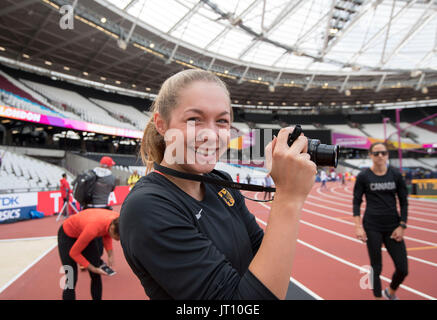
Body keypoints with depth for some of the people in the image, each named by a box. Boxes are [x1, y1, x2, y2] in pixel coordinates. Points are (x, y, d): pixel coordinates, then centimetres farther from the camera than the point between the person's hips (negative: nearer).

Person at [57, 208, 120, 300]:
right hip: (67, 235, -6)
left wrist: (110, 255, -12)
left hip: (84, 232, 6)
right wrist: (93, 269, -21)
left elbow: (106, 234, -1)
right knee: (71, 279, -11)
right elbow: (74, 253, -24)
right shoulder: (93, 228, -42)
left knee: (97, 275, 4)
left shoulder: (117, 220, -27)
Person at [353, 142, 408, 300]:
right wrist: (358, 227, -9)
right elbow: (356, 202, -2)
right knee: (376, 267, 5)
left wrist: (402, 226, 0)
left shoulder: (396, 175, 1)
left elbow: (403, 202, 6)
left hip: (393, 226, 3)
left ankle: (391, 292, 35)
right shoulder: (363, 176, -5)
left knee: (403, 268, 5)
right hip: (372, 227, -2)